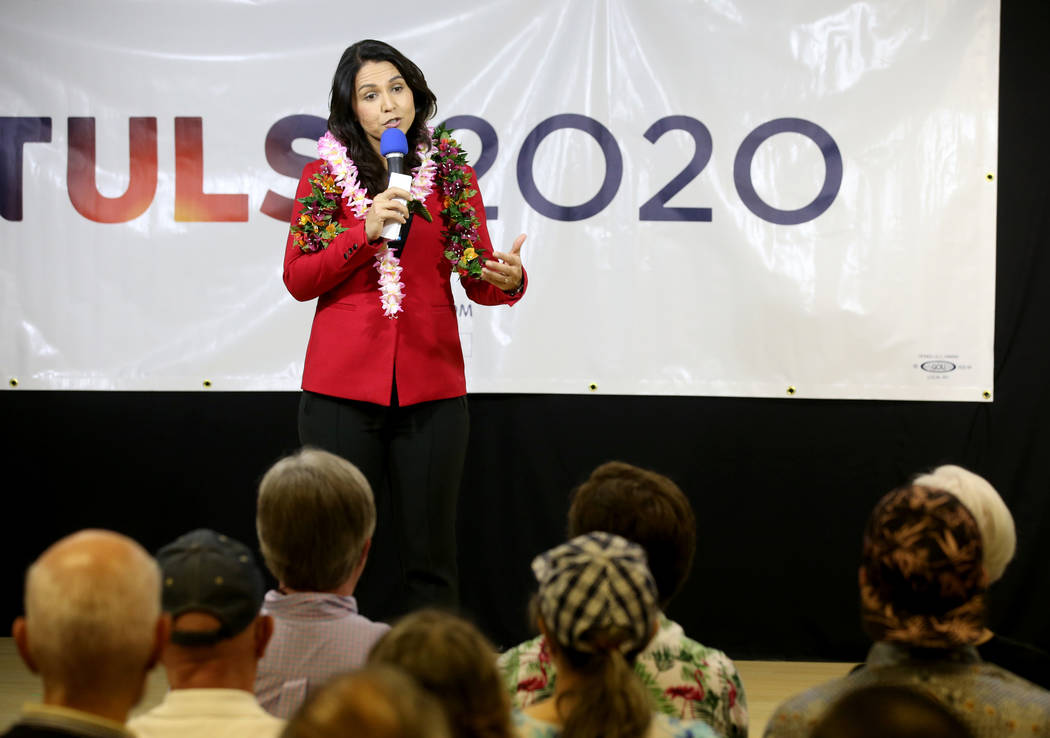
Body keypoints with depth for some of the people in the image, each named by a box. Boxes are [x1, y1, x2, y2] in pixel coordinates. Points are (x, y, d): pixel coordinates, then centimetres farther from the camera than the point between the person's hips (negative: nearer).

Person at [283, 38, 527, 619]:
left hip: (430, 385, 1)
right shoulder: (325, 174, 5)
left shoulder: (450, 171, 7)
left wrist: (507, 279, -19)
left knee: (426, 550, 2)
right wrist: (365, 231, -14)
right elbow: (298, 279, -1)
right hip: (342, 381, 0)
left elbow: (478, 278, 5)